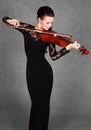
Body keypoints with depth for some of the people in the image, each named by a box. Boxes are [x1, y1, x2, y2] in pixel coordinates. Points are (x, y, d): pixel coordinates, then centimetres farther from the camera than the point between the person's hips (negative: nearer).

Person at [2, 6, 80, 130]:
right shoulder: (27, 29, -3)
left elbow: (54, 56, -6)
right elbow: (5, 19, 0)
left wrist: (69, 47, -18)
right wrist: (11, 21, -23)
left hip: (46, 71, 2)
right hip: (33, 72, -2)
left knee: (45, 103, 9)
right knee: (38, 103, 0)